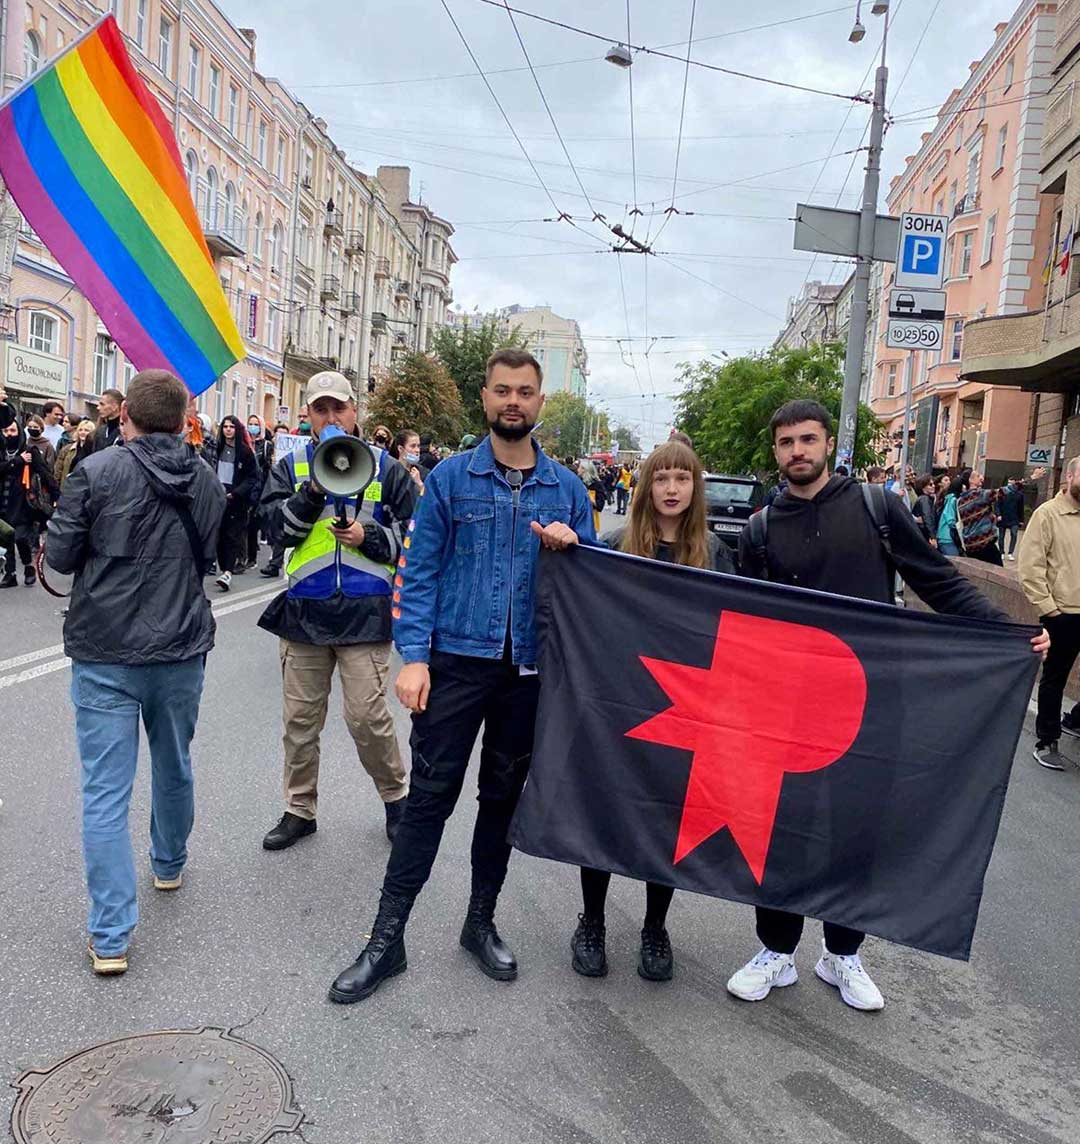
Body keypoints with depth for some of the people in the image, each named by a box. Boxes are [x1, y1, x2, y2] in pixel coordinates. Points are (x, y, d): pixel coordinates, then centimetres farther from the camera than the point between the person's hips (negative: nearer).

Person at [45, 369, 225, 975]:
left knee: (106, 792, 1)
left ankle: (111, 935, 2)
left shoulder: (97, 472, -12)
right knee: (175, 767, 23)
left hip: (105, 653, -4)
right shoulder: (206, 480, 2)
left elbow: (61, 556, -4)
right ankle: (170, 865, 46)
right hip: (182, 650, 4)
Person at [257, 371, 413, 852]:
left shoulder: (386, 469, 5)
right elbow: (278, 527, -4)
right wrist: (315, 490, -15)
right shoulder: (291, 468, 9)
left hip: (365, 611, -2)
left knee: (367, 716, -4)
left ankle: (396, 796, 21)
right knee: (300, 718, 11)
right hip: (304, 610, 3)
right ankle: (300, 810, 27)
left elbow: (411, 533, 5)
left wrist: (368, 537, -11)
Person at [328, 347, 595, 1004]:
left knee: (505, 796, 14)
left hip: (531, 667, 3)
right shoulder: (451, 478, 2)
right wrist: (413, 655, -11)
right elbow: (419, 572, -2)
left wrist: (569, 552, -11)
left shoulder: (568, 489, 7)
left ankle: (482, 921, 31)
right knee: (431, 796, 0)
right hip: (457, 660, -2)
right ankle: (388, 937, 13)